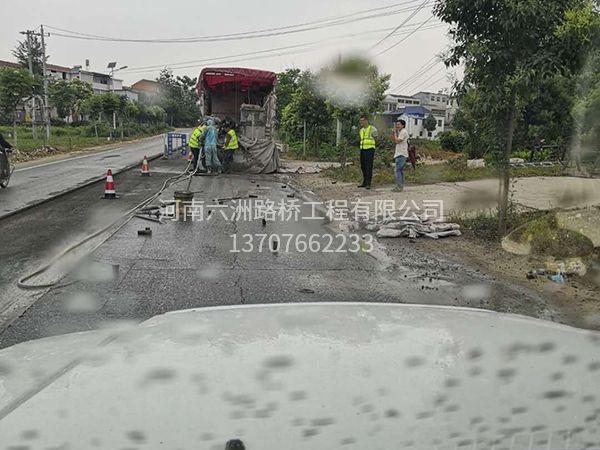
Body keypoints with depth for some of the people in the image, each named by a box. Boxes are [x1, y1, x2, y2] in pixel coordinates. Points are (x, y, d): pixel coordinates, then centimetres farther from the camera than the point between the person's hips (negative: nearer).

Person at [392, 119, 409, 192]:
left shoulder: (403, 132, -10)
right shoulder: (400, 132, 21)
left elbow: (397, 141, -18)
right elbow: (394, 141, 18)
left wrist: (395, 133, -7)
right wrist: (394, 133, 7)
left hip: (401, 154, -11)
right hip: (399, 154, 11)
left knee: (398, 170, -14)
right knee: (400, 170, 11)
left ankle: (399, 187, -16)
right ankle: (401, 186, 15)